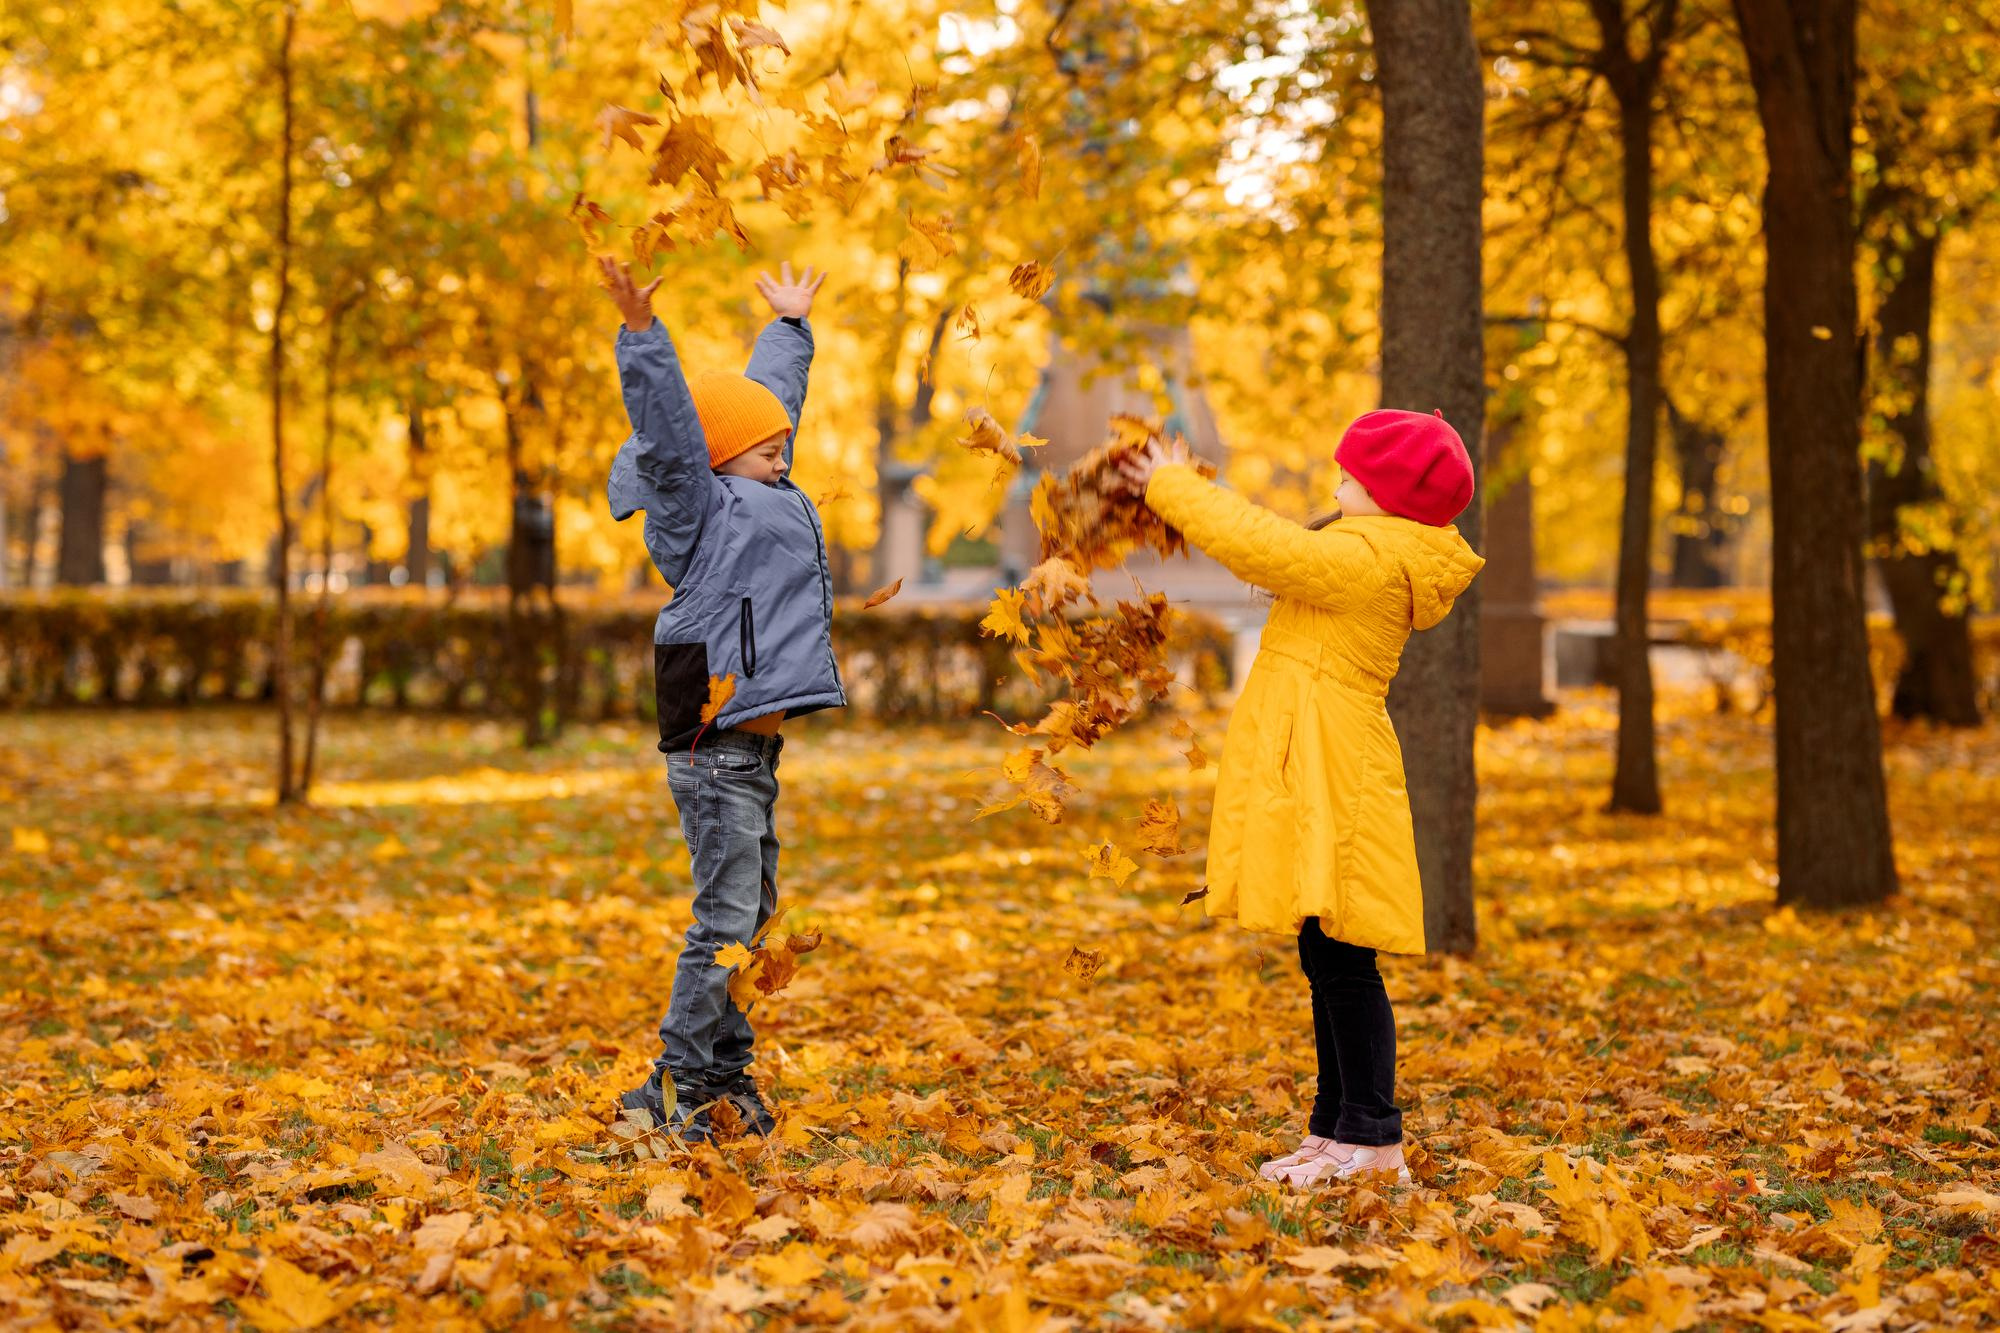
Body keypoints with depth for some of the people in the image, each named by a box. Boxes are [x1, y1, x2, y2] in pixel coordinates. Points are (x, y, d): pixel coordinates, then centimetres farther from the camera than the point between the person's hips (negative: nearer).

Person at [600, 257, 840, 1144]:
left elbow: (771, 395, 34)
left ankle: (726, 1073, 20)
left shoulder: (756, 498, 19)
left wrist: (789, 326, 45)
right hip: (716, 747, -10)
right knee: (726, 919, -10)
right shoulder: (700, 506, -6)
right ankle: (672, 1088, -4)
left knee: (751, 912, 12)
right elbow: (668, 423, -21)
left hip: (752, 746, 10)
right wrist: (642, 334, -31)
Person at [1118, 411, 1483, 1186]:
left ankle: (1372, 1137, -6)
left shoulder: (1366, 560, -14)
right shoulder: (1383, 560, 17)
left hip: (1333, 782, -11)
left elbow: (1258, 546, -14)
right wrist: (1183, 495, 27)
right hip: (1317, 778, 11)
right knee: (1327, 963, 12)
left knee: (1341, 962, -9)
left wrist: (1172, 488, 1)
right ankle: (1337, 1129, 17)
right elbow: (1275, 555, 28)